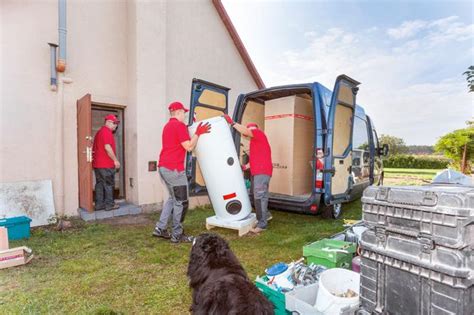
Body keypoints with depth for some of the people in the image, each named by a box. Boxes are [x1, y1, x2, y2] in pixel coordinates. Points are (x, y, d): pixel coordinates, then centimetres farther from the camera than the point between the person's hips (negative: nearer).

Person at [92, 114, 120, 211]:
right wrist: (115, 160, -16)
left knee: (99, 184, 11)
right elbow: (107, 147, -21)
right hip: (106, 164, -9)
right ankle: (109, 205, 2)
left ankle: (99, 204, 15)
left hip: (97, 163, 9)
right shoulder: (107, 132, -12)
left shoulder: (99, 131, 20)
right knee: (109, 184, -2)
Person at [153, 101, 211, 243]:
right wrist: (198, 133, -5)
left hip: (164, 167, 10)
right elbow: (189, 147, -15)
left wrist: (191, 131, 26)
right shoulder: (179, 125, -11)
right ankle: (177, 235, 10)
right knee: (181, 202, 0)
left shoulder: (168, 125, 20)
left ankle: (160, 228, 21)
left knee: (173, 198, 20)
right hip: (174, 169, -10)